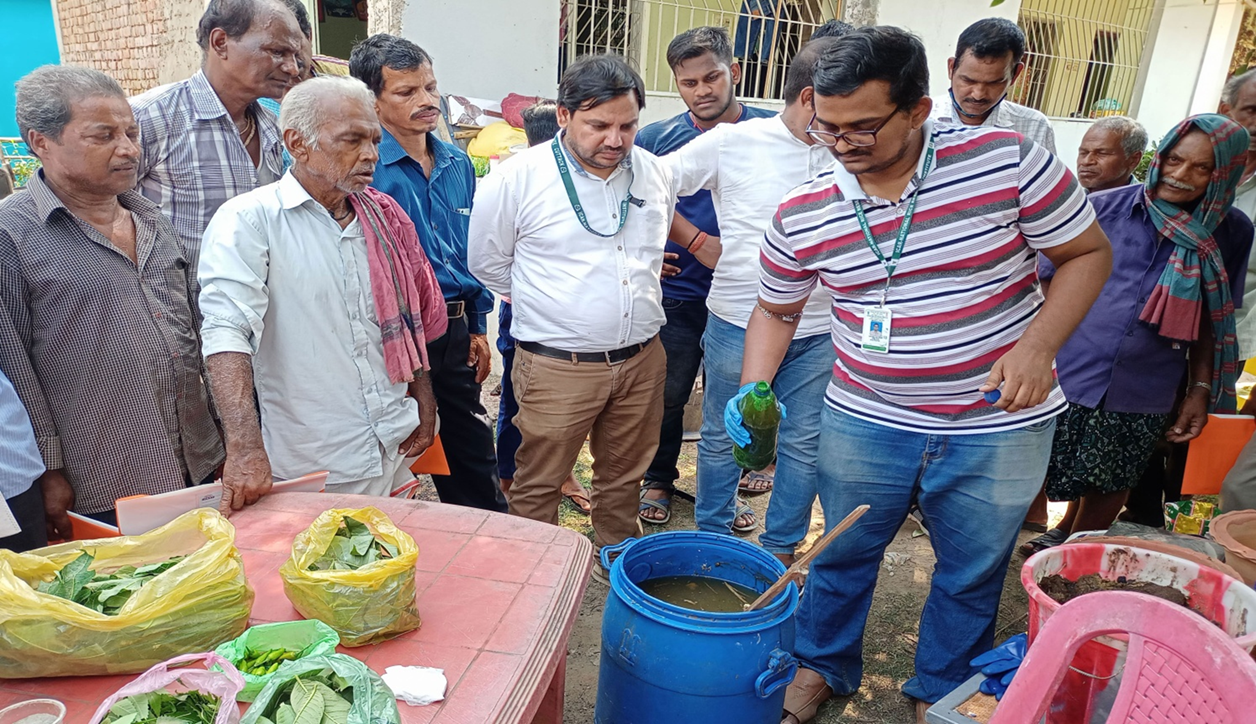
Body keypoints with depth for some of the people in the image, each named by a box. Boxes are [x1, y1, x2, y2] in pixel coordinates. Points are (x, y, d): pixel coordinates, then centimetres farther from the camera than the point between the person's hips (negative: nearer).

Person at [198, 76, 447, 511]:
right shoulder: (248, 222, -12)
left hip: (397, 448, 6)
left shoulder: (383, 217, 7)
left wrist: (424, 407, 11)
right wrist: (246, 450, -33)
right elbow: (228, 331, -23)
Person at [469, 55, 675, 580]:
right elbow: (487, 262, 1)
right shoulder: (518, 178, -11)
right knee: (538, 484, 8)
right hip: (558, 366, -4)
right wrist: (548, 304, 7)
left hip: (642, 358, 5)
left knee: (624, 476, 21)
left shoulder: (655, 172, 4)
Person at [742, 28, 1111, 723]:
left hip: (999, 428, 0)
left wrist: (1038, 345, -18)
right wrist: (751, 392, -10)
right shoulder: (801, 214, -9)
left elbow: (1087, 252, -4)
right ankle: (822, 667, 44)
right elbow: (775, 309, 6)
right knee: (841, 557, 17)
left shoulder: (1007, 161, -16)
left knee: (973, 574, 17)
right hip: (864, 422, 1)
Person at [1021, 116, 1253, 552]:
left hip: (1142, 399, 2)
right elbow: (1049, 281, 0)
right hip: (1068, 375, -2)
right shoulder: (1104, 208, -5)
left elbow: (1211, 320, 9)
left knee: (1108, 486, 17)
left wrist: (1201, 390, 6)